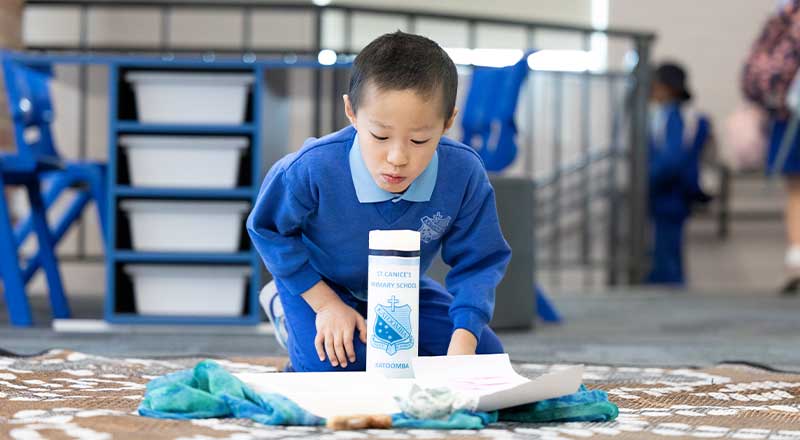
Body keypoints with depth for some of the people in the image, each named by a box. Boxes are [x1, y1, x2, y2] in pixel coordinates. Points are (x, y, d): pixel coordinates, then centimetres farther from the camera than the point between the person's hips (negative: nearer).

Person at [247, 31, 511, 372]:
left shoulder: (464, 174, -29)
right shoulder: (312, 169, -35)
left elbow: (477, 263, -16)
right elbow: (270, 229, -14)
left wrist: (463, 341, -31)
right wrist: (326, 304, -17)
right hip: (319, 284, -3)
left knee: (486, 356, -3)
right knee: (333, 369, -28)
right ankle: (290, 316, 6)